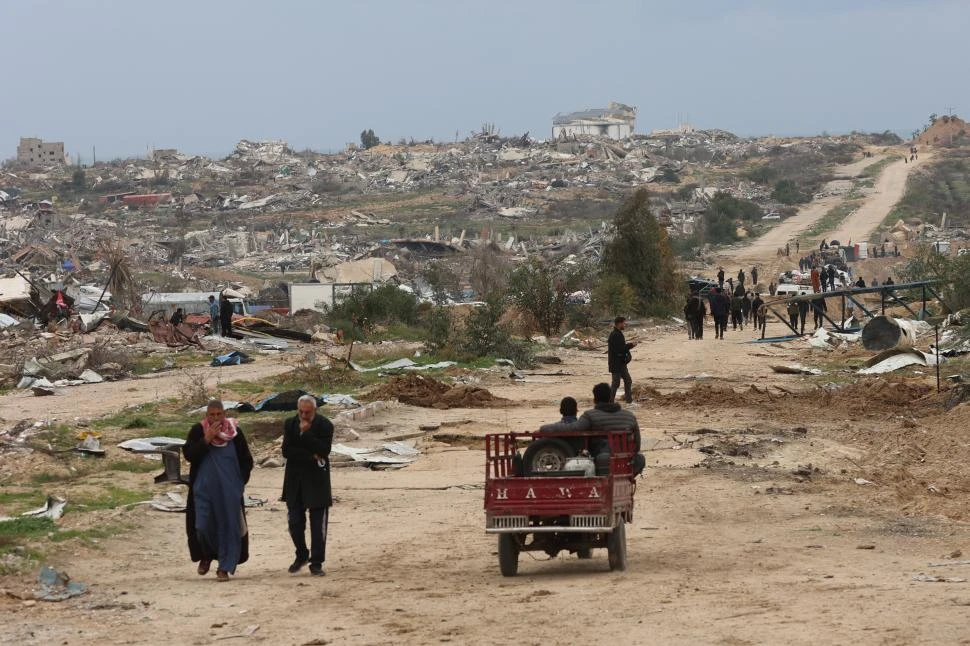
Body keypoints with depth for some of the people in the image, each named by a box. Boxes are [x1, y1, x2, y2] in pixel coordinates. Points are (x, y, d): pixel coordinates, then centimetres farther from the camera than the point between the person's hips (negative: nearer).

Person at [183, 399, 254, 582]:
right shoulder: (197, 431, -2)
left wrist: (240, 482, 1)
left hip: (229, 491, 0)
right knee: (203, 526, -3)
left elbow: (247, 461, 7)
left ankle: (224, 567, 9)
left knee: (228, 526, 0)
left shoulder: (235, 432, -1)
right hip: (204, 489, 0)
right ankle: (206, 556, 26)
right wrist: (206, 439, -20)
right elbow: (188, 454, -13)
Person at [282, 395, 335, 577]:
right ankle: (301, 555, 25)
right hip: (295, 481, 3)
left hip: (317, 480, -3)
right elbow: (286, 451, -7)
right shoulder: (290, 424, 3)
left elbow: (324, 451, -17)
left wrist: (306, 433, -21)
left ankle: (316, 563, 5)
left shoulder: (324, 425, -6)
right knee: (295, 522, 4)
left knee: (318, 524, -2)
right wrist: (311, 456, -15)